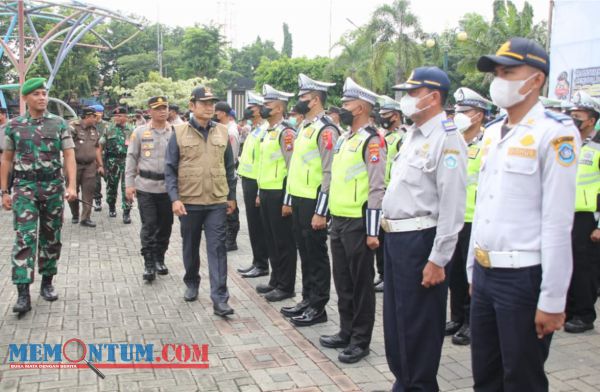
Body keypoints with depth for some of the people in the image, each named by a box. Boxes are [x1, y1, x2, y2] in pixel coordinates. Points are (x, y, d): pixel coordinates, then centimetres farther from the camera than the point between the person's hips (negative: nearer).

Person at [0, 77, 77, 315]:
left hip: (53, 187, 1)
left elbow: (69, 155, -2)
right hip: (24, 188, -1)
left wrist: (71, 186, -13)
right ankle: (23, 294, -10)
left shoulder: (59, 124, 2)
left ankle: (47, 283, 25)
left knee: (51, 238, 9)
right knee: (25, 239, -10)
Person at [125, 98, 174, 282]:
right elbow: (131, 159, 3)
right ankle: (149, 264, 5)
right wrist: (129, 184, -3)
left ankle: (159, 259, 26)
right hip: (145, 187, -2)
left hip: (168, 187, 2)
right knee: (149, 226, -3)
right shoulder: (140, 132, 2)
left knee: (165, 225, 10)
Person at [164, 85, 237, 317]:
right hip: (188, 202, 0)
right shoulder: (180, 133, -3)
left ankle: (219, 298, -4)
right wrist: (174, 198, -11)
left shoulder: (222, 132, 4)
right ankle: (191, 283, 36)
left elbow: (229, 167, 11)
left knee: (217, 248, -5)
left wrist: (231, 196, 11)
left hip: (217, 202, 1)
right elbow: (170, 169, -3)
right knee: (190, 246, 15)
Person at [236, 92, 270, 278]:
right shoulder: (254, 129, 15)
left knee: (258, 226, -2)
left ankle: (262, 265, 7)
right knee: (253, 224, 14)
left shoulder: (265, 130, -15)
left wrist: (260, 190, -22)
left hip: (256, 183, -9)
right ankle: (256, 262, 23)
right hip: (248, 180, 9)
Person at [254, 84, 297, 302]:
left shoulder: (286, 132, -13)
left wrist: (287, 201, -20)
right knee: (271, 240, 15)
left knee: (284, 241, 0)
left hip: (279, 195, -9)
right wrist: (260, 193, 21)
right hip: (266, 193, 9)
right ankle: (276, 280, 26)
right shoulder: (268, 132, 15)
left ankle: (286, 286, 9)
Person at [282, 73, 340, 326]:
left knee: (317, 255, 1)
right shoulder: (304, 128, 15)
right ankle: (308, 299, 27)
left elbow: (330, 173, -19)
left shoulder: (326, 130, -15)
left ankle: (318, 307, 11)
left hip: (313, 203, -9)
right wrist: (291, 201, 18)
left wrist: (321, 212, -21)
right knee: (305, 253, 16)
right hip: (299, 201, 9)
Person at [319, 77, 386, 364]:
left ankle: (361, 341, 14)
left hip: (358, 223, -8)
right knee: (342, 281, 16)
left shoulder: (371, 141, -13)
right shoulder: (343, 139, 14)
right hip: (338, 221, 8)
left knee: (361, 283, 3)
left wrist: (372, 232, -19)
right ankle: (346, 332, 29)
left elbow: (377, 188, -17)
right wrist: (329, 216, 18)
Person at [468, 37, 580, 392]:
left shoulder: (555, 133, -12)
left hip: (524, 276, -7)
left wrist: (553, 300, -17)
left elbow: (557, 224, -16)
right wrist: (473, 269, 15)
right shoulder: (493, 132, 11)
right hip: (485, 273, 7)